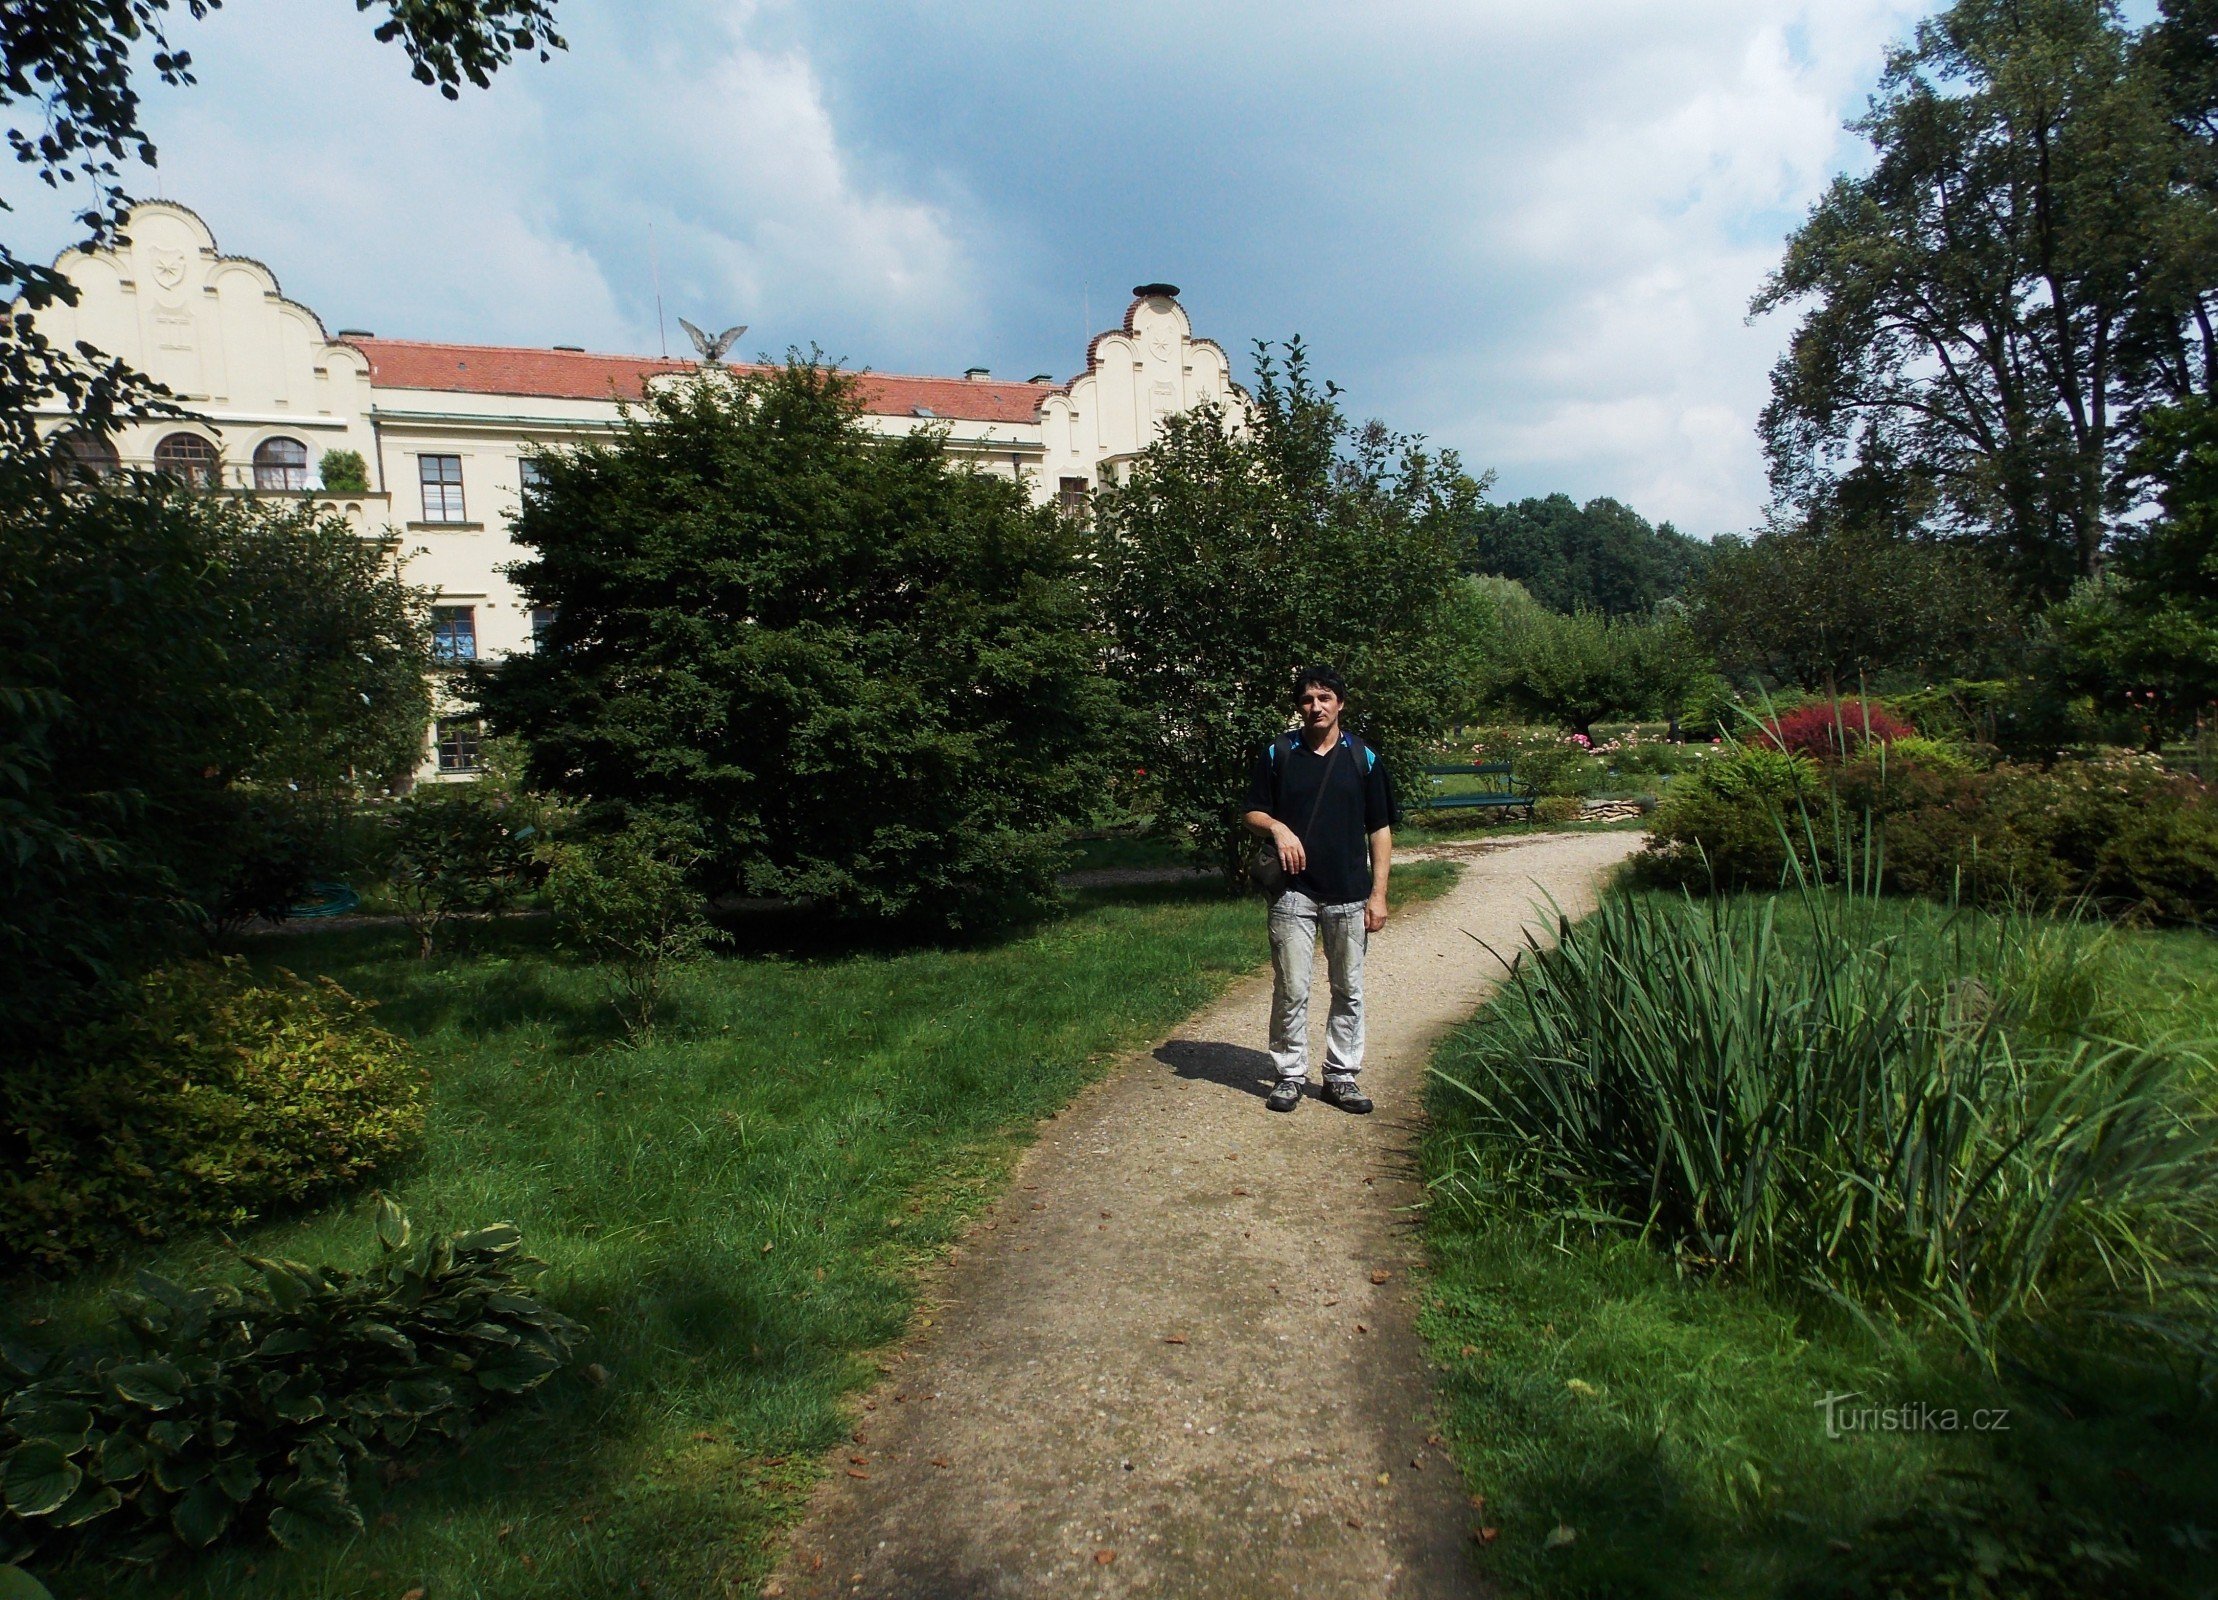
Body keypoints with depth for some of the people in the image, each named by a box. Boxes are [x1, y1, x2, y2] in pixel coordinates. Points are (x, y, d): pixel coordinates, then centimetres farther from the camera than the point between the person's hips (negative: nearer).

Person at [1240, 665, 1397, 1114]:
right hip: (1293, 892, -1)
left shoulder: (1363, 757, 4)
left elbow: (1380, 829, 5)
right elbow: (1252, 813, 8)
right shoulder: (1277, 753, 3)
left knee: (1349, 991, 8)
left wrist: (1378, 894, -1)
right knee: (1290, 990, 1)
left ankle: (1341, 1076, 20)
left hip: (1350, 894, 1)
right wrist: (1277, 827, -16)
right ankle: (1290, 1075, 14)